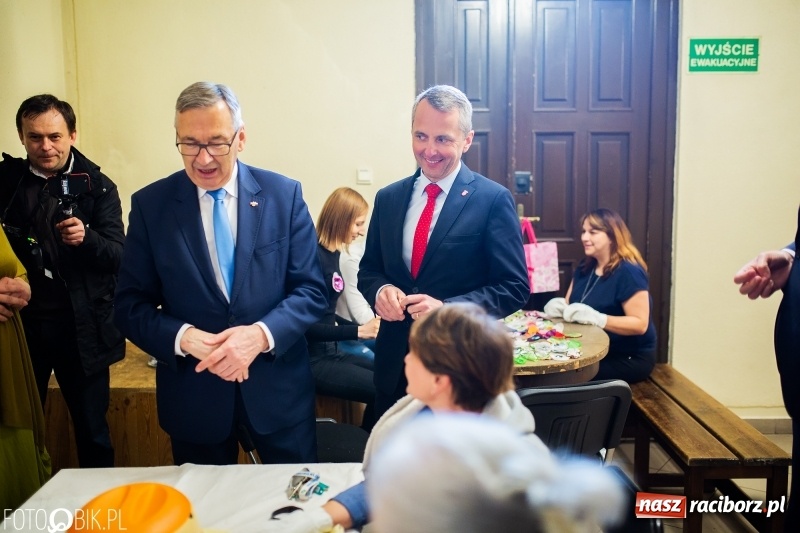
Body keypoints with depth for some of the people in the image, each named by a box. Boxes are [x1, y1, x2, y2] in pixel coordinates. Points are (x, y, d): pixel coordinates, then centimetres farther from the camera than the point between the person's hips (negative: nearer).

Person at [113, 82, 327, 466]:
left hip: (278, 391, 0)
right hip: (192, 397, 0)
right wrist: (183, 337, -20)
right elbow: (130, 306, -1)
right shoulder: (150, 204, -3)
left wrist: (261, 334, -21)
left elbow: (311, 290, -4)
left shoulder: (284, 195, -4)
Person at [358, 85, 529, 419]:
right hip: (395, 363, 4)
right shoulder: (388, 198, 6)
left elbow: (514, 287, -10)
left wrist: (447, 308, -23)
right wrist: (381, 290, -11)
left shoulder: (493, 200, -9)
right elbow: (368, 270, 12)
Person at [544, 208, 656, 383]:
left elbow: (640, 324, -22)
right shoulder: (584, 267, 9)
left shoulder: (628, 272, -16)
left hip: (630, 359, -7)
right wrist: (558, 307, -14)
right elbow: (569, 304, 10)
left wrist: (596, 318, -33)